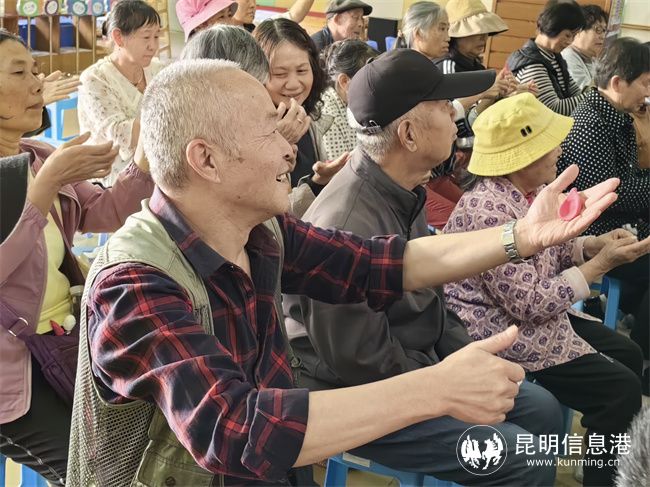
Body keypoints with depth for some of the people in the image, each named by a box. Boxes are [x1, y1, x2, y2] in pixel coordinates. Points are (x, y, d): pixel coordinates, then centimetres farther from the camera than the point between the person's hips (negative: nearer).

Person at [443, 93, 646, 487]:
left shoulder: (528, 190, -1)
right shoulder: (488, 212, -30)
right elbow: (532, 304, -28)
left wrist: (593, 245, -4)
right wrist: (601, 264, -22)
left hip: (531, 313, 10)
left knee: (628, 354, 15)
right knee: (622, 390, -9)